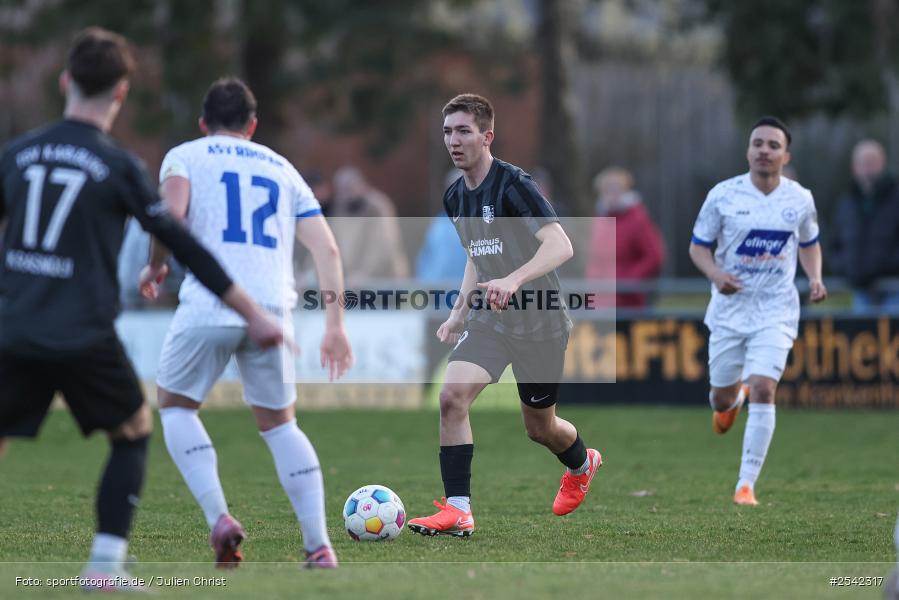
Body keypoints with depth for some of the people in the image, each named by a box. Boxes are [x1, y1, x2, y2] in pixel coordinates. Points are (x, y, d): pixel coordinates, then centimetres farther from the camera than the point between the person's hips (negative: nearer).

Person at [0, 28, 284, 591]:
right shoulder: (118, 166, -5)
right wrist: (254, 315, 1)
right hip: (86, 338, -3)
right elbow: (184, 247, -5)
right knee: (134, 433, 18)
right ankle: (106, 563, 7)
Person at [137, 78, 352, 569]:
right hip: (273, 308, 3)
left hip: (209, 304, -3)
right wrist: (335, 325, 14)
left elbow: (171, 212, -9)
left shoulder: (184, 156, 13)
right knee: (278, 423, 18)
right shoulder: (281, 168, 24)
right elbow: (326, 249, 15)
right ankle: (319, 545, 7)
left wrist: (155, 267, 8)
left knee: (175, 405, 17)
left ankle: (219, 518, -3)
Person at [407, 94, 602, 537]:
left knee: (539, 428, 10)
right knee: (452, 395, -20)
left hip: (539, 324, -6)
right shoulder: (455, 197, 6)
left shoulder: (512, 185, -18)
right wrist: (459, 312, 17)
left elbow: (561, 246, -29)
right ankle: (457, 510, -19)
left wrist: (513, 281, -43)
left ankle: (582, 465, 46)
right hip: (488, 319, 6)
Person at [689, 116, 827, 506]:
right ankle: (732, 399, 51)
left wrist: (815, 278, -3)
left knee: (763, 391, -18)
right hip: (729, 309, 1)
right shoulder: (723, 195, -8)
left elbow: (809, 244, 16)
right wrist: (715, 274, -20)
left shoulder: (800, 200, -2)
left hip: (775, 313, -1)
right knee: (722, 398, 9)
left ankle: (746, 483, -10)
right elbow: (698, 246, 0)